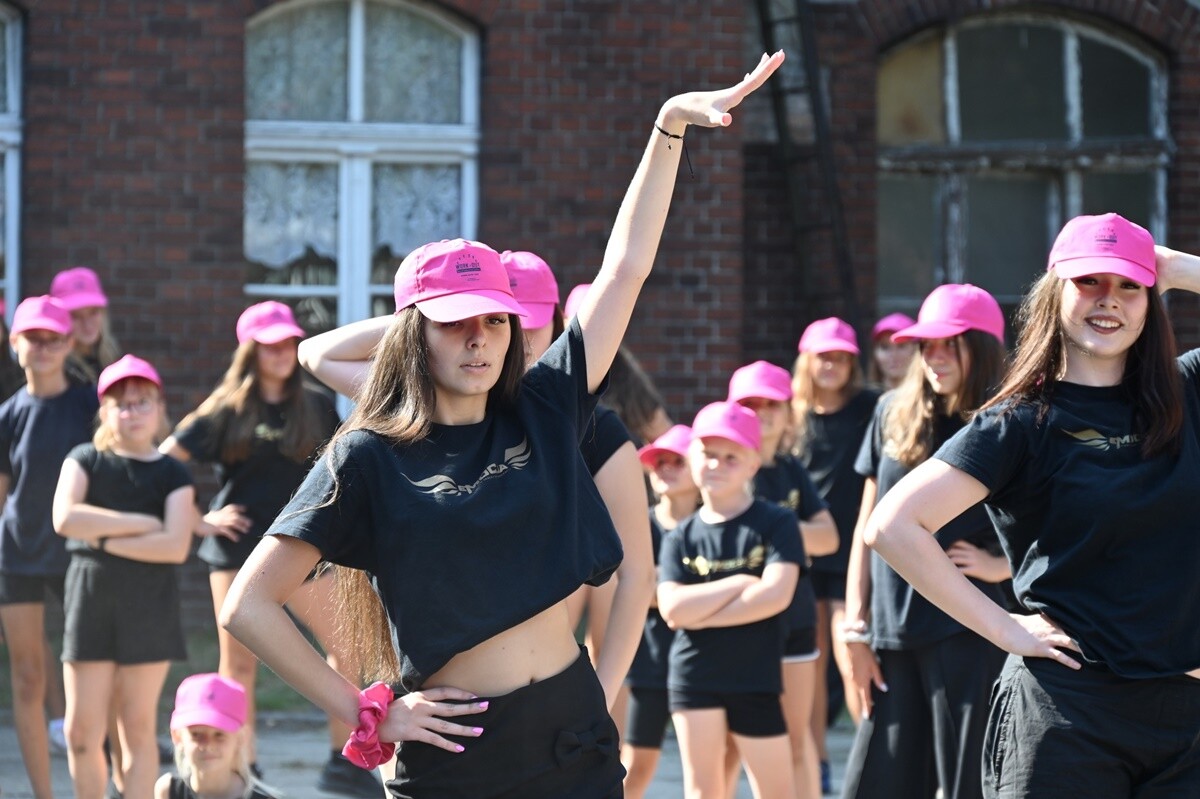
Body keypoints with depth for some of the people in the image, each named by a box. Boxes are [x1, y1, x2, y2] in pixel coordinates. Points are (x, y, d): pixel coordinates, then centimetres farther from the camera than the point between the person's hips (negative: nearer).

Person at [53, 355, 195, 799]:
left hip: (149, 607, -1)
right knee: (82, 732, -1)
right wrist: (141, 523, -11)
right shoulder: (85, 461, 8)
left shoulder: (172, 474, 5)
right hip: (90, 598, 1)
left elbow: (175, 546, -10)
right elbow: (65, 518, -11)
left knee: (137, 726, 2)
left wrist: (105, 540, -12)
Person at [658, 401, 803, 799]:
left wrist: (701, 613, -13)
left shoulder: (776, 523, -3)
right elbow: (672, 608, -10)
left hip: (756, 680, -2)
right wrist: (739, 584, -14)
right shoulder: (681, 537, 3)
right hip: (693, 677, 2)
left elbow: (775, 595, -16)